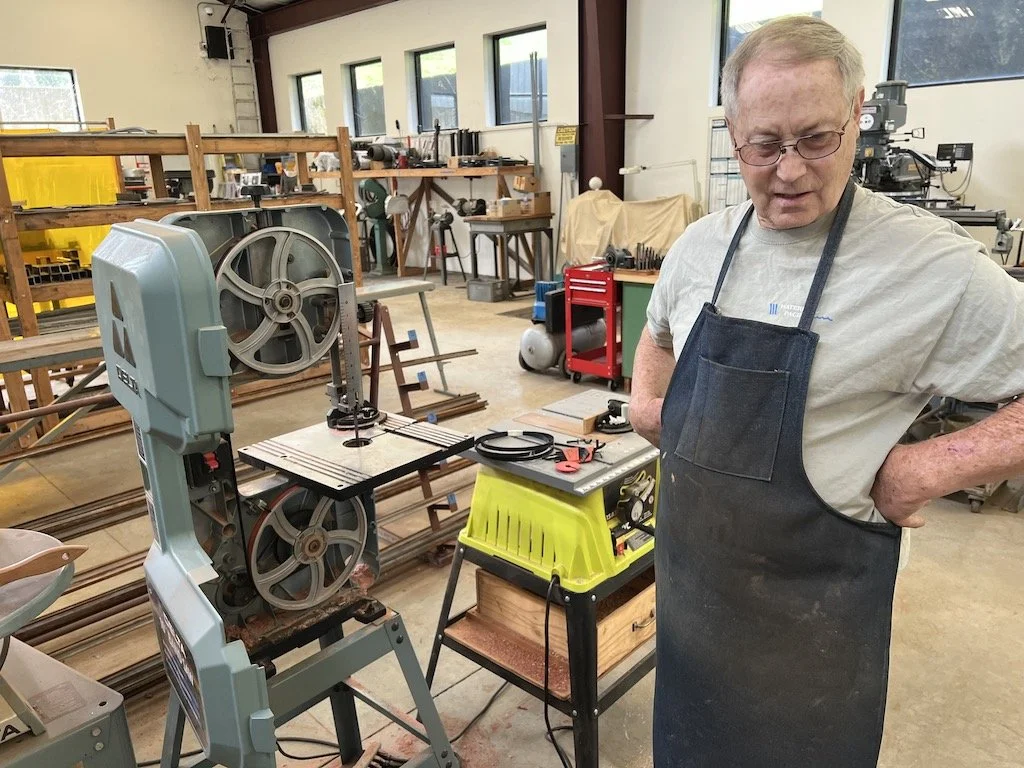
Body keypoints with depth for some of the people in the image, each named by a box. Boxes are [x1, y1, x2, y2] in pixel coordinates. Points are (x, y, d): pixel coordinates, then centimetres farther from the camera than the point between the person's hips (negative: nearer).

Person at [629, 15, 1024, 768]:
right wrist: (646, 402, 3)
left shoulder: (933, 264, -19)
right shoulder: (700, 244, -1)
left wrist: (926, 470, -21)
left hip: (814, 594, -5)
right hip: (690, 568, 5)